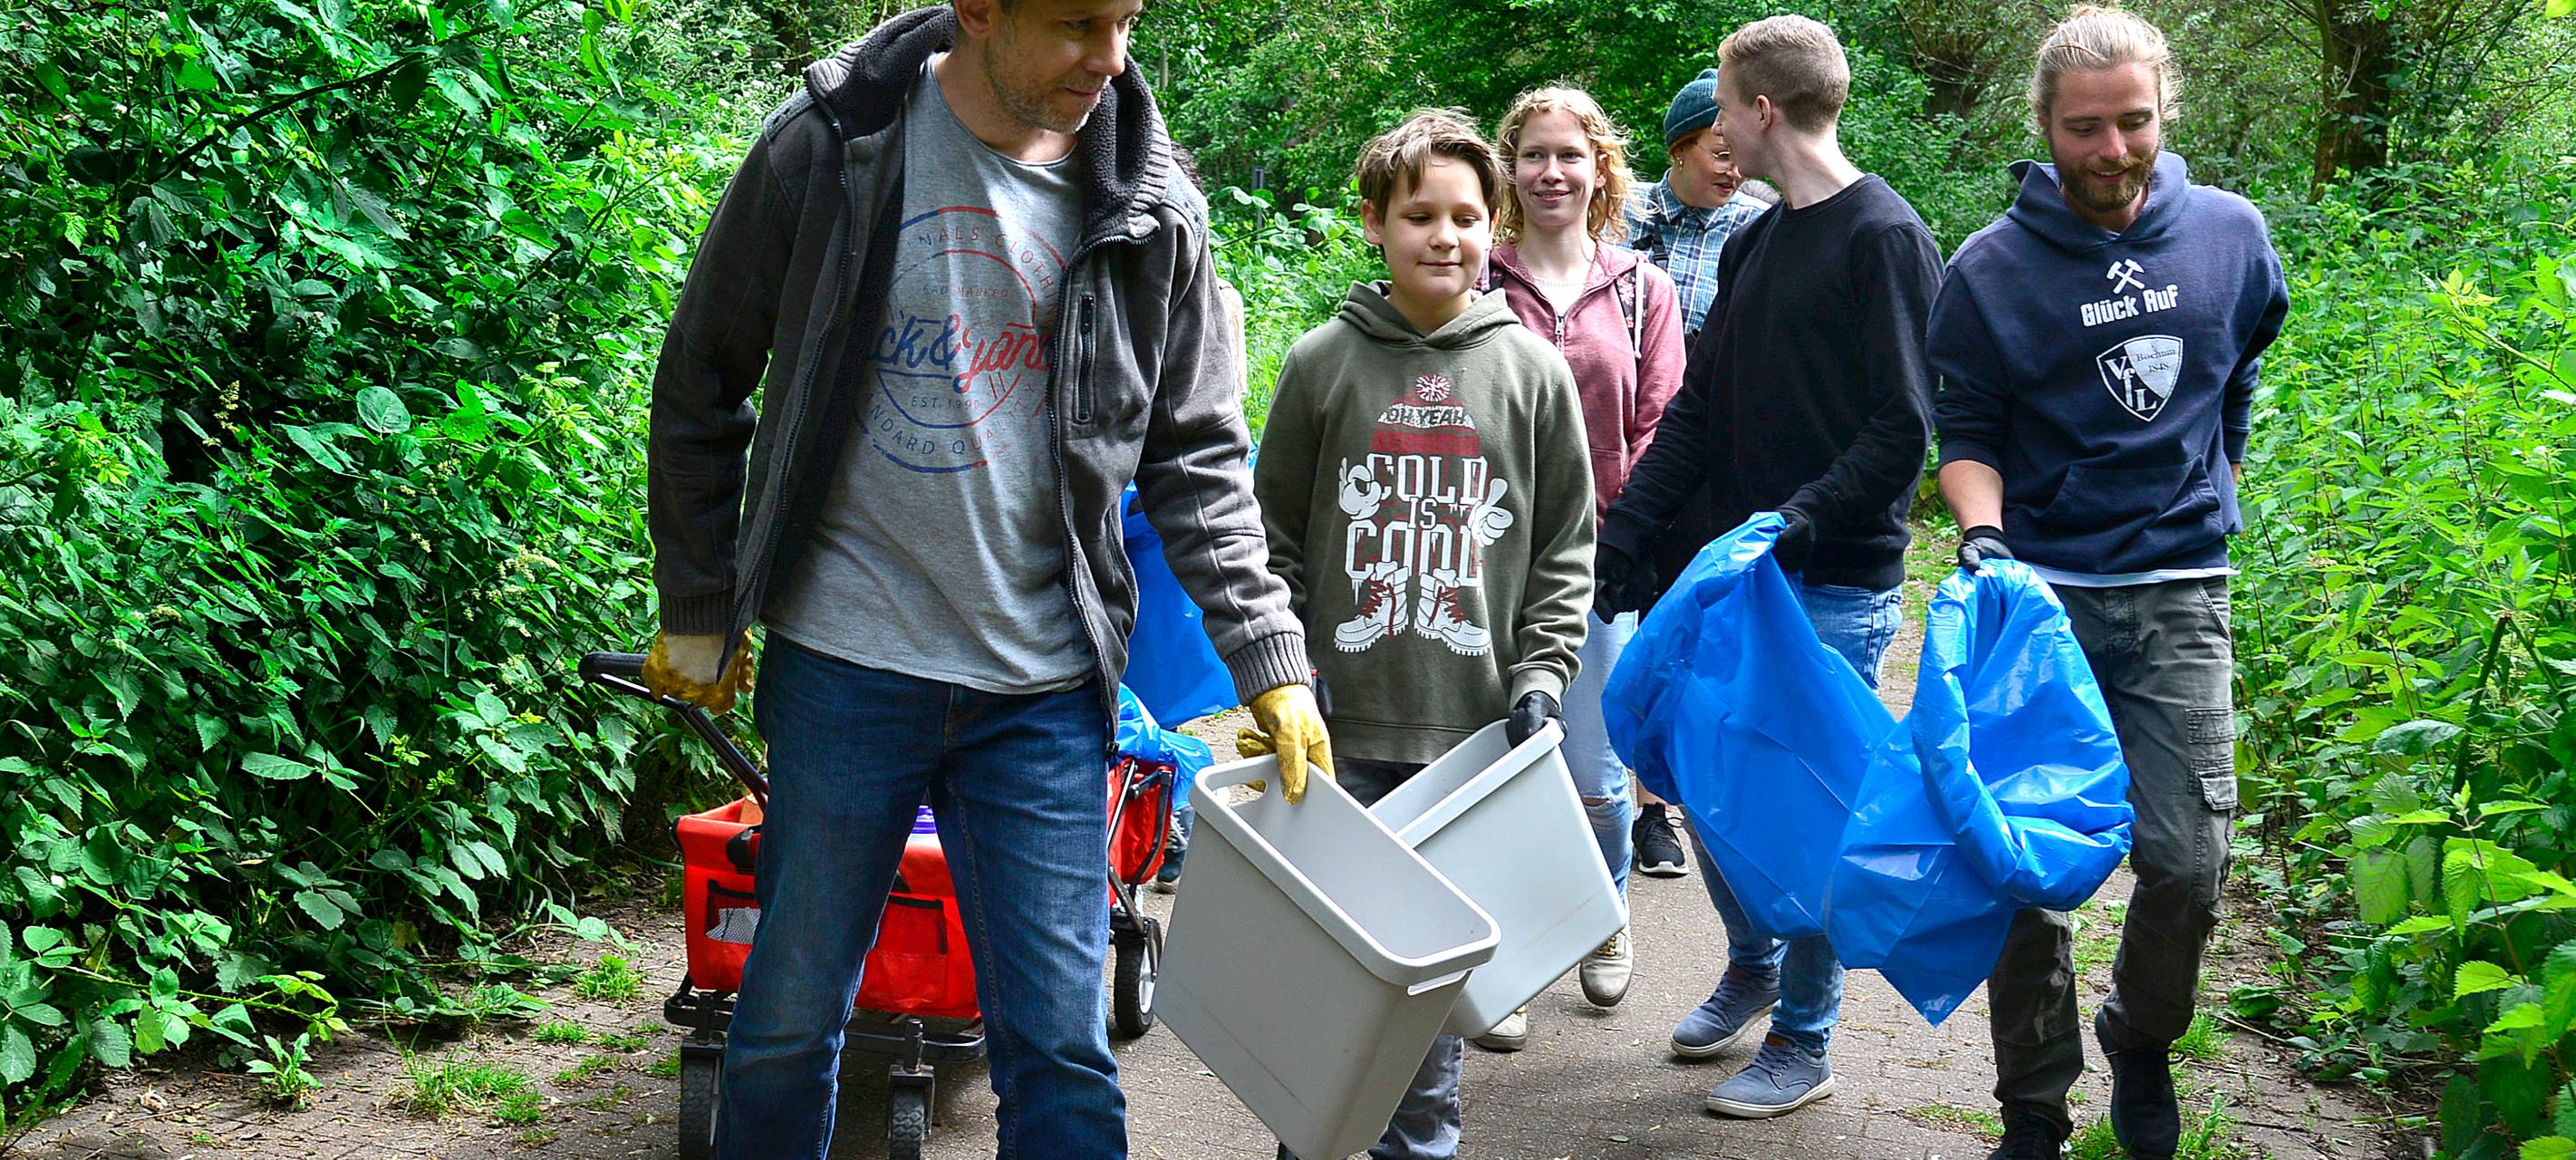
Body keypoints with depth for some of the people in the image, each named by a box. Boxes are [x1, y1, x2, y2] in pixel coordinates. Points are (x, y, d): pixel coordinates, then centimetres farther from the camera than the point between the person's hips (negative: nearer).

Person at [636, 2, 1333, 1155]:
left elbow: (1196, 454, 7)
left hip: (1042, 683, 1)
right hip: (847, 660, -1)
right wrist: (697, 614, 8)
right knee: (792, 1012, 9)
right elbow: (702, 390, 4)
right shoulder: (828, 151, -6)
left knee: (1059, 1043, 3)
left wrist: (1271, 659, -1)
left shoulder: (1149, 213, -1)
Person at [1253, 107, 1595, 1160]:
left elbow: (1565, 549, 7)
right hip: (1346, 724, 0)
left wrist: (1541, 676, -3)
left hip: (1475, 724, 1)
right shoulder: (1322, 364, 2)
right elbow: (1276, 539, 7)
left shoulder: (1531, 369, 4)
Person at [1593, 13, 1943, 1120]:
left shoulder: (1884, 238, -11)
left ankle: (1803, 1043, 14)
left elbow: (1903, 427, -16)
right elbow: (1700, 406, 13)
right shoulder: (1754, 242, 13)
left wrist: (1805, 519, -25)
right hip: (1739, 571, 7)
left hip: (1838, 586, -7)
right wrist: (1626, 528, 5)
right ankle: (1752, 967, 35)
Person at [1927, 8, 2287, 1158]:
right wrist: (1981, 533, -17)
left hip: (2179, 597, 2)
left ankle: (2142, 1042, 27)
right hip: (2040, 592, -1)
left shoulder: (2232, 235, 2)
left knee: (2187, 859, -2)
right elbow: (1967, 433, 1)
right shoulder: (1990, 270, -5)